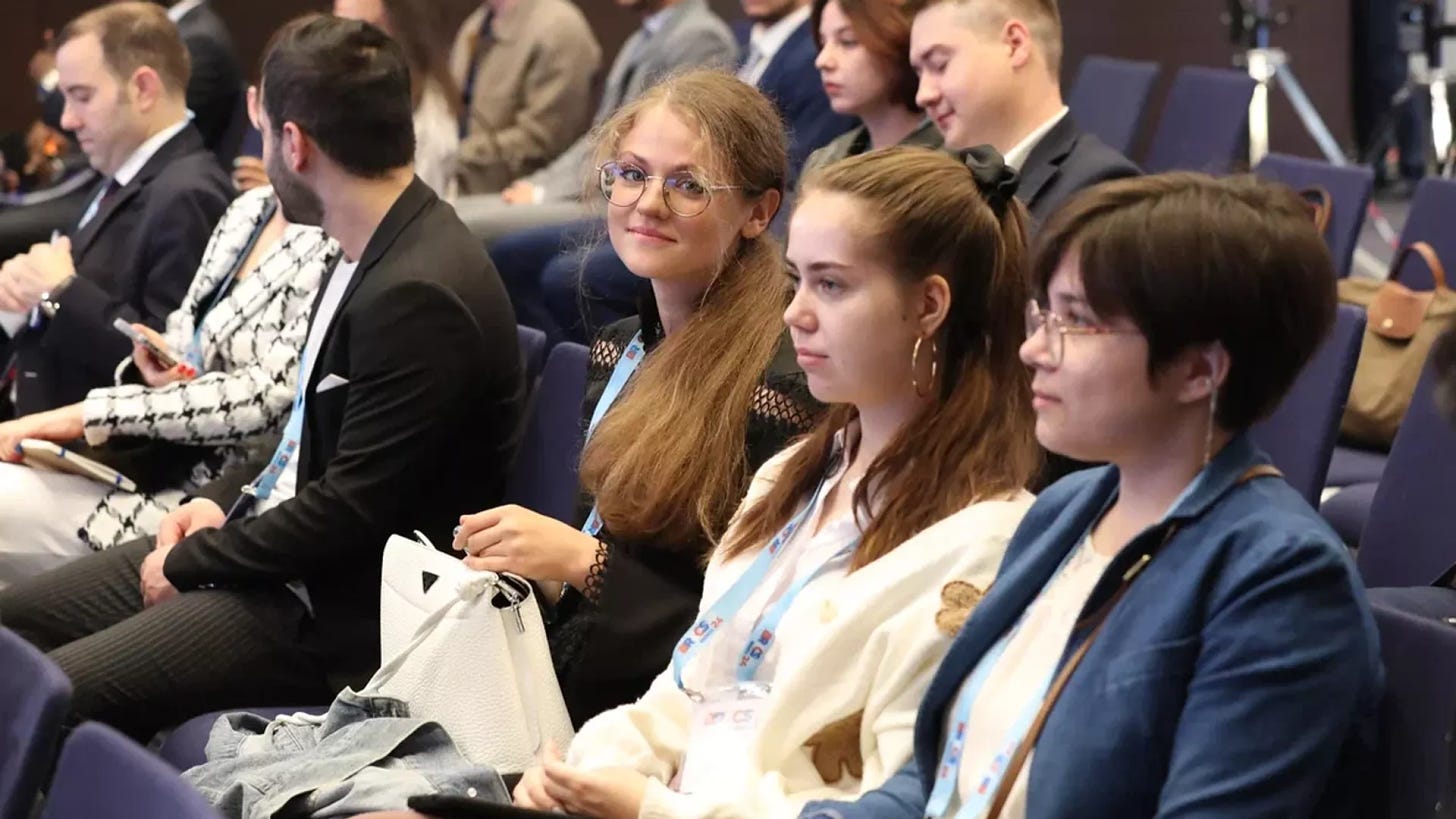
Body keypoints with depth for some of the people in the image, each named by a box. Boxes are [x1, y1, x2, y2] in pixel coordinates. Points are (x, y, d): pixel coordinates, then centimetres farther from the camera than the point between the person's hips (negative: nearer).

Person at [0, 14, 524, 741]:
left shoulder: (418, 297, -25)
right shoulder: (376, 253, 5)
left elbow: (348, 512, -23)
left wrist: (187, 563, -11)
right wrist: (223, 498, 5)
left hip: (333, 612, -10)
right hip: (267, 536, 10)